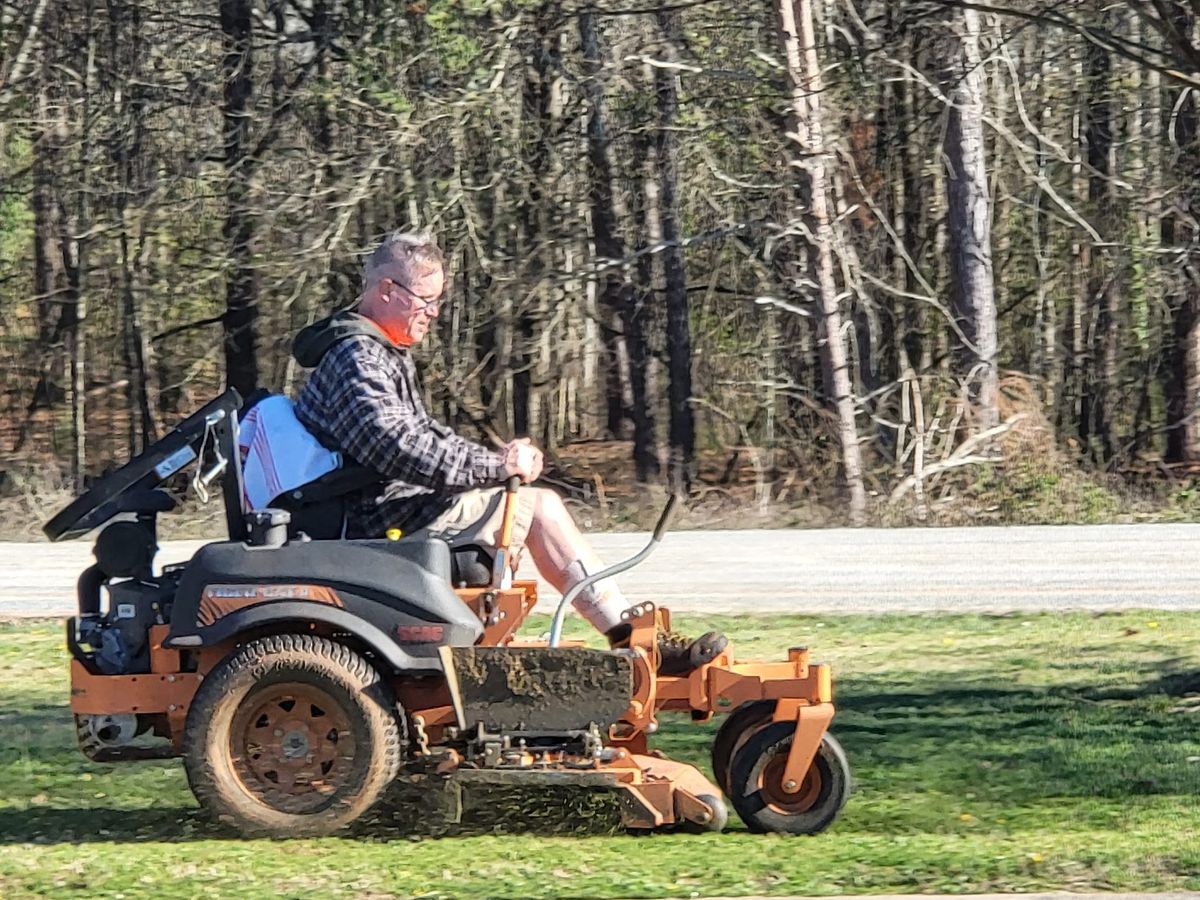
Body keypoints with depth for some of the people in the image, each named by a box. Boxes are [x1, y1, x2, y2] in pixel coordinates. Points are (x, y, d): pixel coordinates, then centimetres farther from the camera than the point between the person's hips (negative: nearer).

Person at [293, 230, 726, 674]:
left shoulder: (382, 352, 19)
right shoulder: (355, 357, -17)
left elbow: (424, 434, 25)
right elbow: (403, 450, -29)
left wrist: (498, 458, 7)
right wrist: (498, 464, -22)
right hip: (381, 520, -11)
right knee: (539, 508, -10)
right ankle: (631, 637, -6)